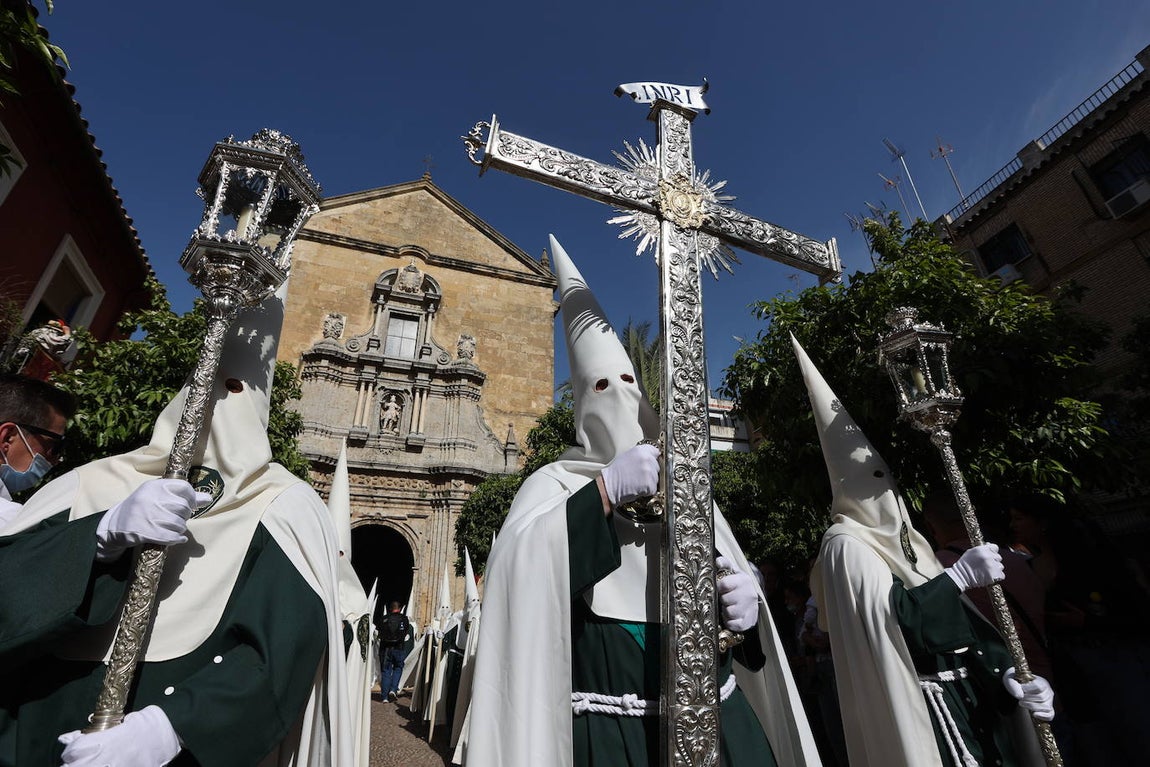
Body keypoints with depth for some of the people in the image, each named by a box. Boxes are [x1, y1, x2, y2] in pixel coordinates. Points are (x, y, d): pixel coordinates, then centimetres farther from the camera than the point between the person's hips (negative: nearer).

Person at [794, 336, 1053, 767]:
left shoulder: (905, 540, 13)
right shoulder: (847, 545, -12)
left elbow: (958, 620, 10)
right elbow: (891, 614, -23)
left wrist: (1005, 676, -4)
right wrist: (960, 574, -17)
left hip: (970, 693, 7)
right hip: (925, 705, -7)